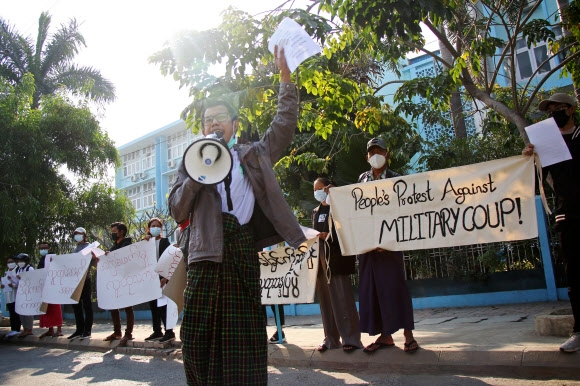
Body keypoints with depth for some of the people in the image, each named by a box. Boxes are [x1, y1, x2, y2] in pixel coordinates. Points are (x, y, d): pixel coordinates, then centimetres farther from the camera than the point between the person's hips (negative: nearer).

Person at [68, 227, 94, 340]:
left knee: (87, 304, -2)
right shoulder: (75, 249, 19)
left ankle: (87, 330, 2)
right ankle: (79, 330, 15)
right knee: (76, 305, 8)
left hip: (85, 279, -7)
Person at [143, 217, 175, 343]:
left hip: (161, 276, -5)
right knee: (153, 305, 6)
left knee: (162, 304, -10)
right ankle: (157, 332, 12)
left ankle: (169, 332, -8)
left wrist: (165, 277, -16)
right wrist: (144, 242, -7)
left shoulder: (164, 241, 2)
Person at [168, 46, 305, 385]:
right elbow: (178, 211, 8)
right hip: (206, 251, 1)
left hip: (244, 249, 0)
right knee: (200, 336, 2)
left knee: (244, 336, 2)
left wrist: (285, 74, 7)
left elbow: (285, 122, 13)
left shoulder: (254, 155, 17)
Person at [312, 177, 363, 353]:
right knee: (325, 299, 7)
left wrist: (328, 236, -18)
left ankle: (351, 338, 0)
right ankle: (330, 338, 13)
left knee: (342, 298, -6)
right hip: (320, 259, 6)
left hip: (337, 257, -6)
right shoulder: (316, 211, 19)